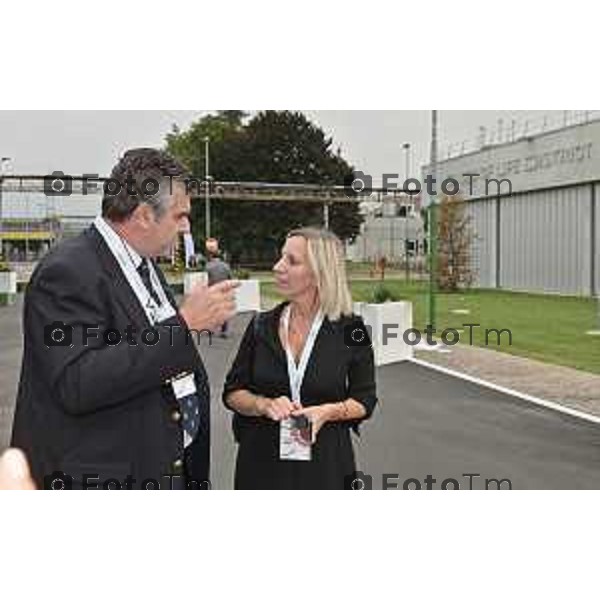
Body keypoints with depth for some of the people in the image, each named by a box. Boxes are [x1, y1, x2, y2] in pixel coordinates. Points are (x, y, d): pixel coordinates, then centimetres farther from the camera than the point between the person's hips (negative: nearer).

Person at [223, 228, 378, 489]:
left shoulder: (349, 330, -7)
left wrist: (328, 412, -19)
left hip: (325, 461, -2)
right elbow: (233, 392, 3)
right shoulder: (262, 326, -1)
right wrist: (264, 404, -17)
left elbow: (364, 400, 0)